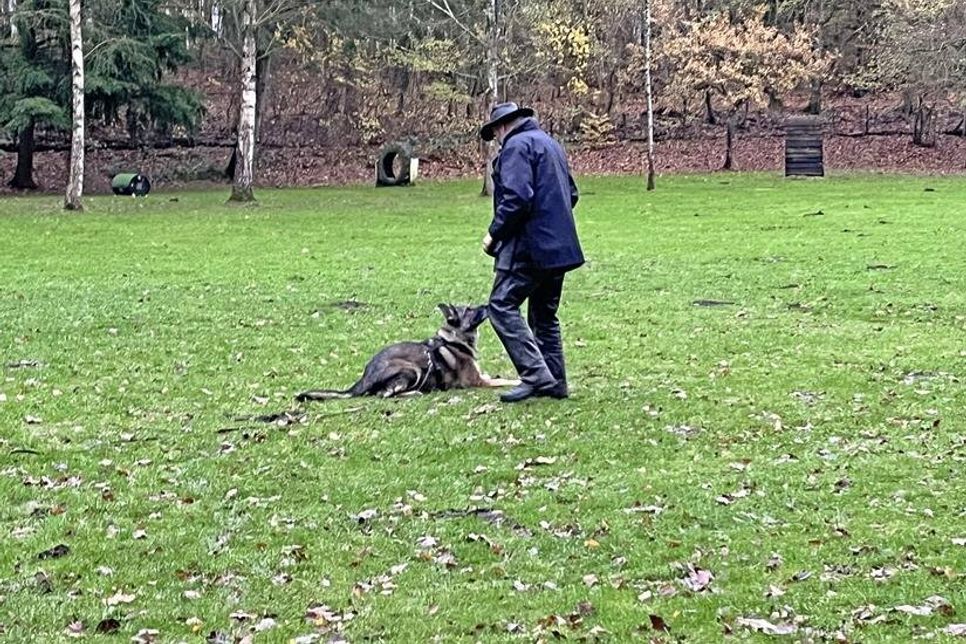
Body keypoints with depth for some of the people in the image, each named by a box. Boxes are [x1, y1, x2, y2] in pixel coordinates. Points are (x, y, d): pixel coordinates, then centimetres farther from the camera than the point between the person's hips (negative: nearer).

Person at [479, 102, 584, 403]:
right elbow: (571, 193, 25)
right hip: (560, 247, 10)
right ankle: (554, 382, 16)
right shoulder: (550, 143, 21)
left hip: (531, 245, -10)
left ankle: (536, 375, -17)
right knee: (544, 314, 15)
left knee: (502, 305, -10)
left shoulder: (517, 146, -10)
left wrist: (494, 234, -12)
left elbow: (517, 197, -21)